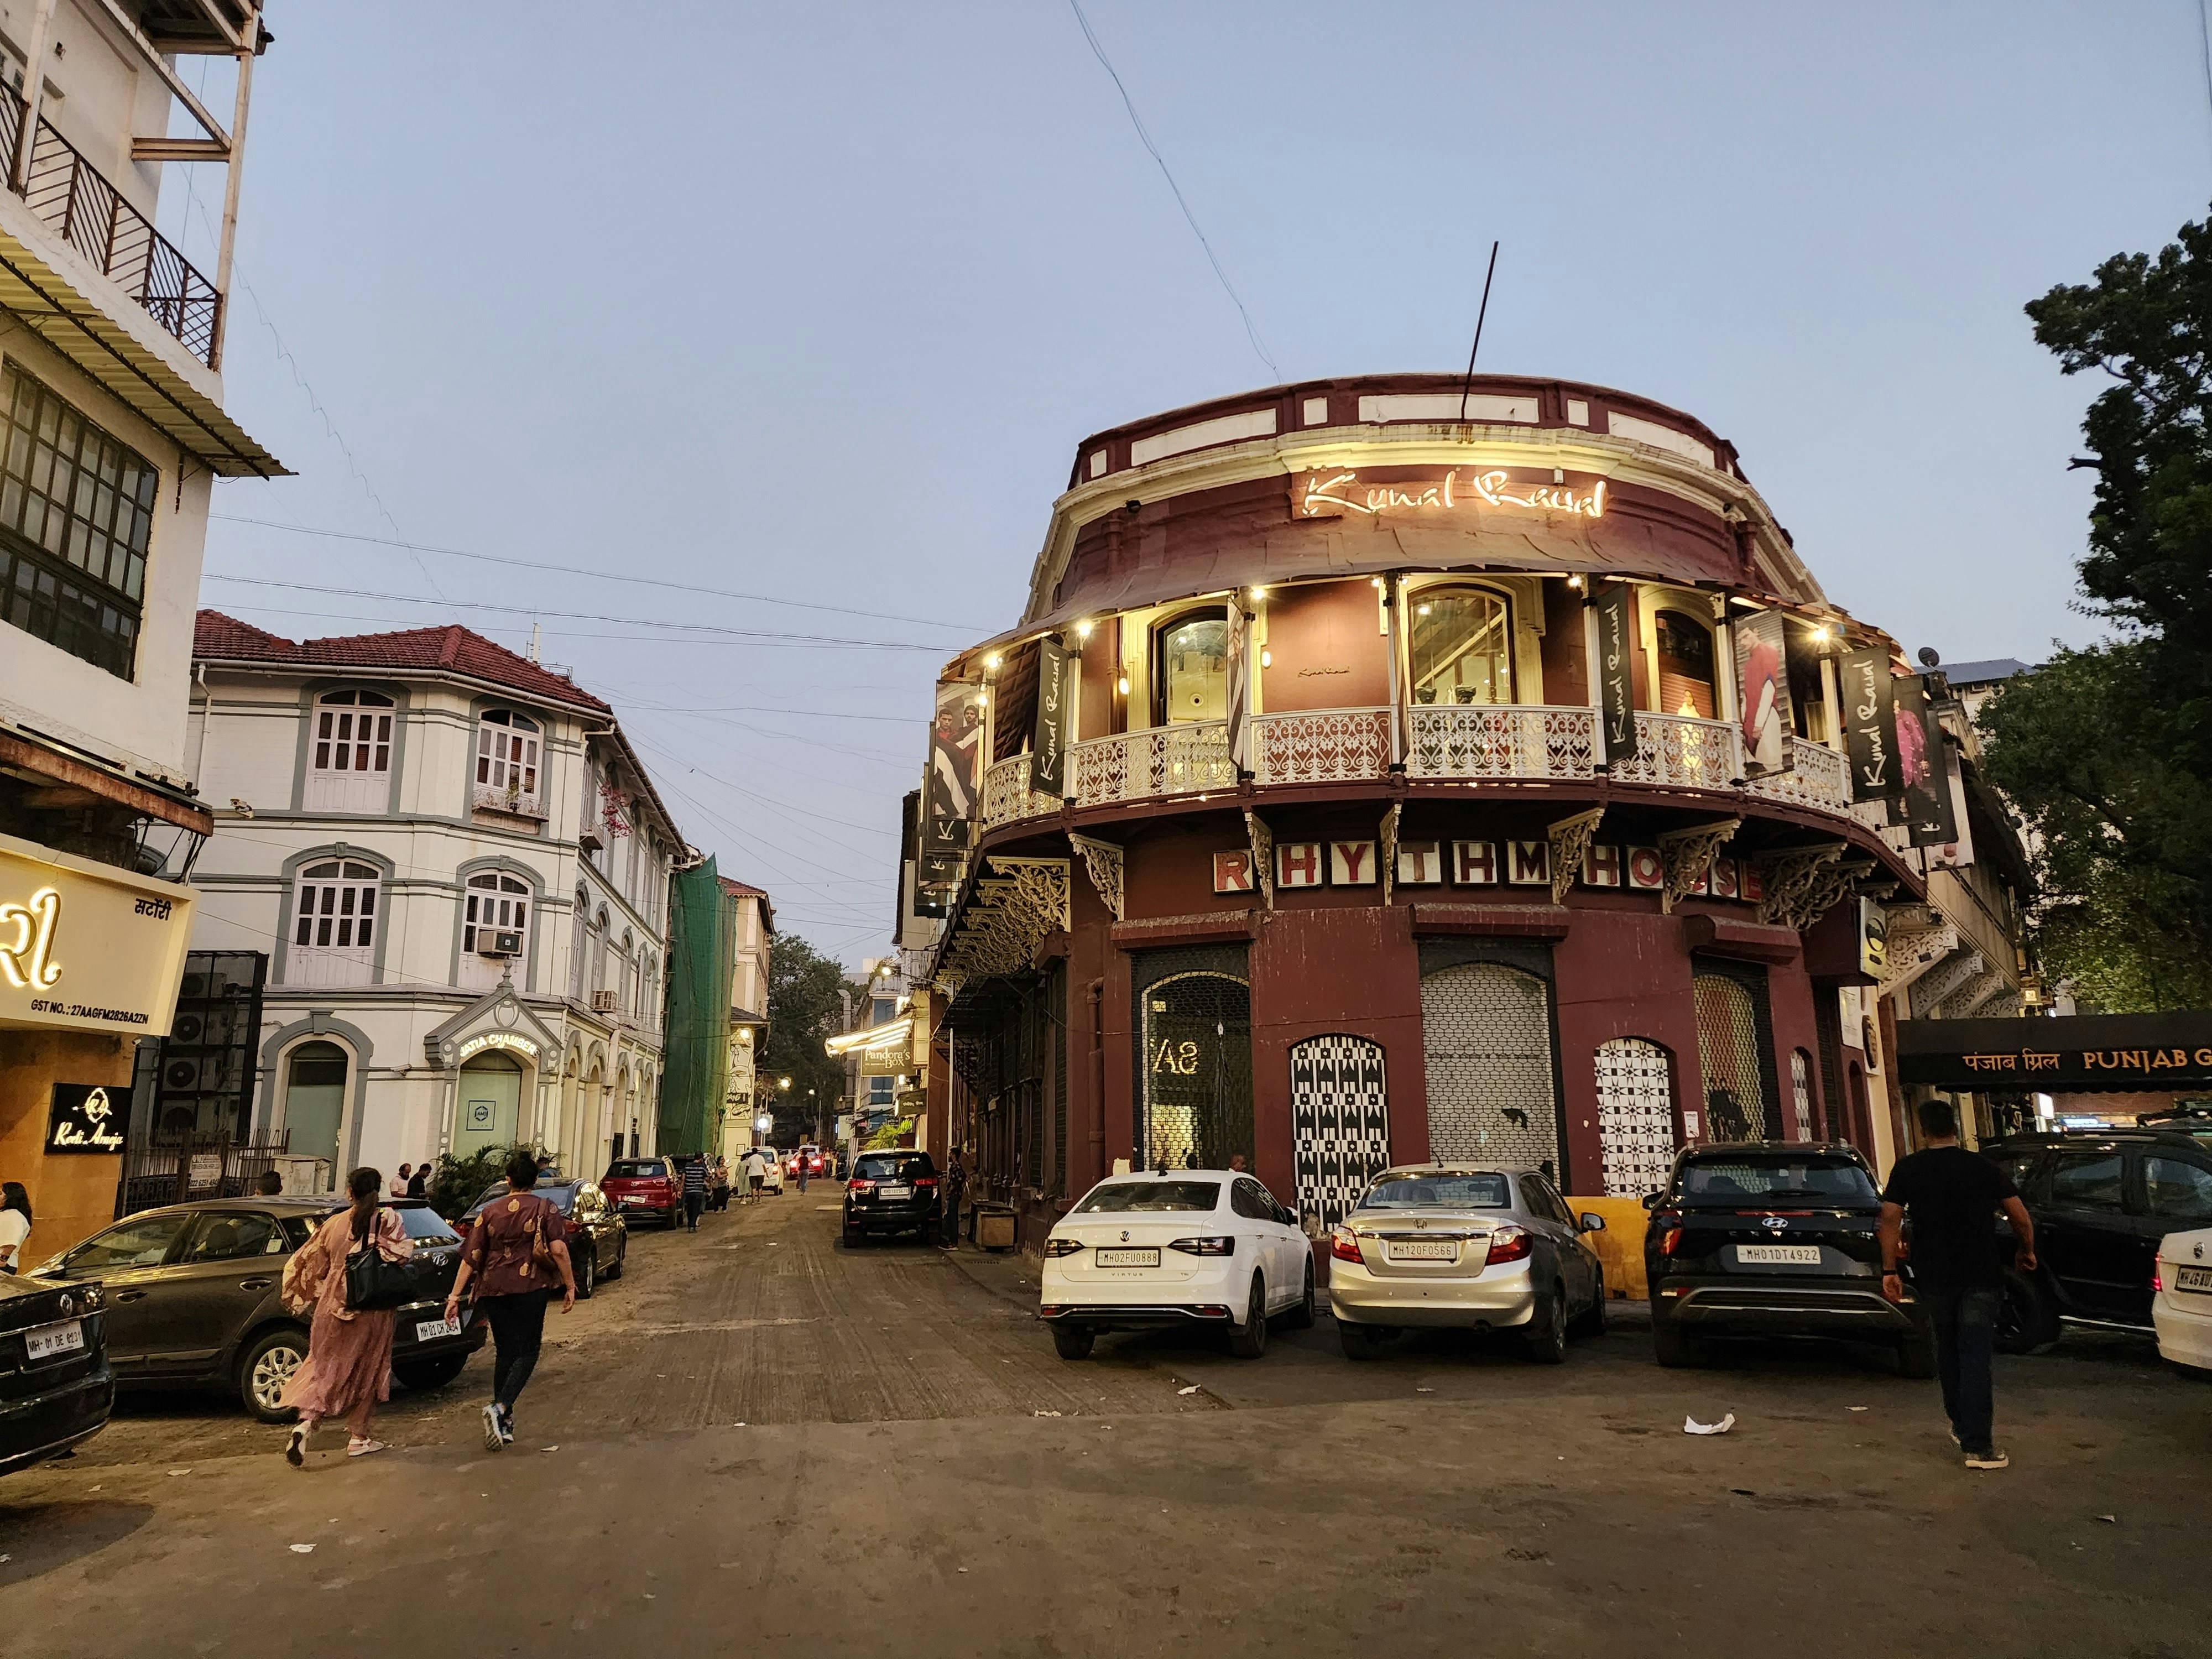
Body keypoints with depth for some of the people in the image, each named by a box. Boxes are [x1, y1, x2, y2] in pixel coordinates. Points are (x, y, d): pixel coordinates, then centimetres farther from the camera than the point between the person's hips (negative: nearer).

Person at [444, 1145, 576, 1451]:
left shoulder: (491, 1211, 8)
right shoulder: (545, 1208, -1)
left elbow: (471, 1257, 4)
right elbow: (558, 1249, -13)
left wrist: (455, 1295, 7)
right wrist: (570, 1285, -6)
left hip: (494, 1289, 4)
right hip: (530, 1288, -4)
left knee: (505, 1352, 14)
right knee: (528, 1351, 3)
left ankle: (504, 1423, 17)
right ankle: (500, 1408, -18)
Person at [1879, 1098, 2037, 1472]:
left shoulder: (1907, 1170, -1)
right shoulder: (1985, 1168, -1)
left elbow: (1890, 1220, -7)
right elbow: (2022, 1219, 1)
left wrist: (1889, 1270, -1)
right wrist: (2027, 1252, 20)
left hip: (1934, 1277, 1)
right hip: (1981, 1277, -1)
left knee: (1948, 1350, 20)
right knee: (1975, 1358, -1)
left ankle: (1962, 1424, 30)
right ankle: (1978, 1445, -5)